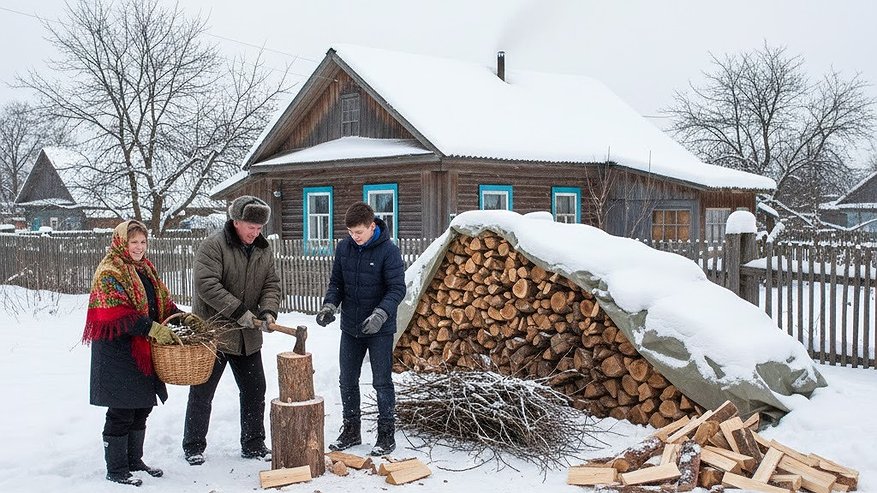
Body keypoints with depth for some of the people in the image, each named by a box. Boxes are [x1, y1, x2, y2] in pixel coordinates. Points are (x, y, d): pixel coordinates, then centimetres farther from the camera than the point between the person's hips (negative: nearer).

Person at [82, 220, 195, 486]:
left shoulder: (145, 268, 14)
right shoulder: (109, 273, -14)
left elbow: (162, 300, 19)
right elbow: (118, 314, -23)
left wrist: (182, 317, 2)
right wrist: (153, 329, -26)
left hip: (143, 352, 9)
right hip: (117, 352, -9)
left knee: (142, 407, 16)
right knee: (121, 411, -1)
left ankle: (134, 460, 31)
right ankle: (116, 469, 12)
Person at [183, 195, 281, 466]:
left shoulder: (264, 250, 5)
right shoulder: (213, 246, -15)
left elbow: (271, 284, 4)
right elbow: (206, 285, -24)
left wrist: (268, 311, -16)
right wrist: (239, 311, -26)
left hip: (248, 337, 6)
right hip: (212, 331, -6)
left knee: (254, 390, 11)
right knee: (202, 393, 5)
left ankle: (253, 445, 24)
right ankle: (193, 447, 20)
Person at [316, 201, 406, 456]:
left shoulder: (389, 251, -14)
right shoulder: (343, 248, 1)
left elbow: (397, 289, -17)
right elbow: (336, 282, 9)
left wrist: (381, 314, -32)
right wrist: (329, 304, -10)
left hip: (380, 330, -5)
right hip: (350, 328, 5)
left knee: (382, 382, 4)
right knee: (347, 381, 13)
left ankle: (386, 434, 16)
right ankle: (351, 429, 28)